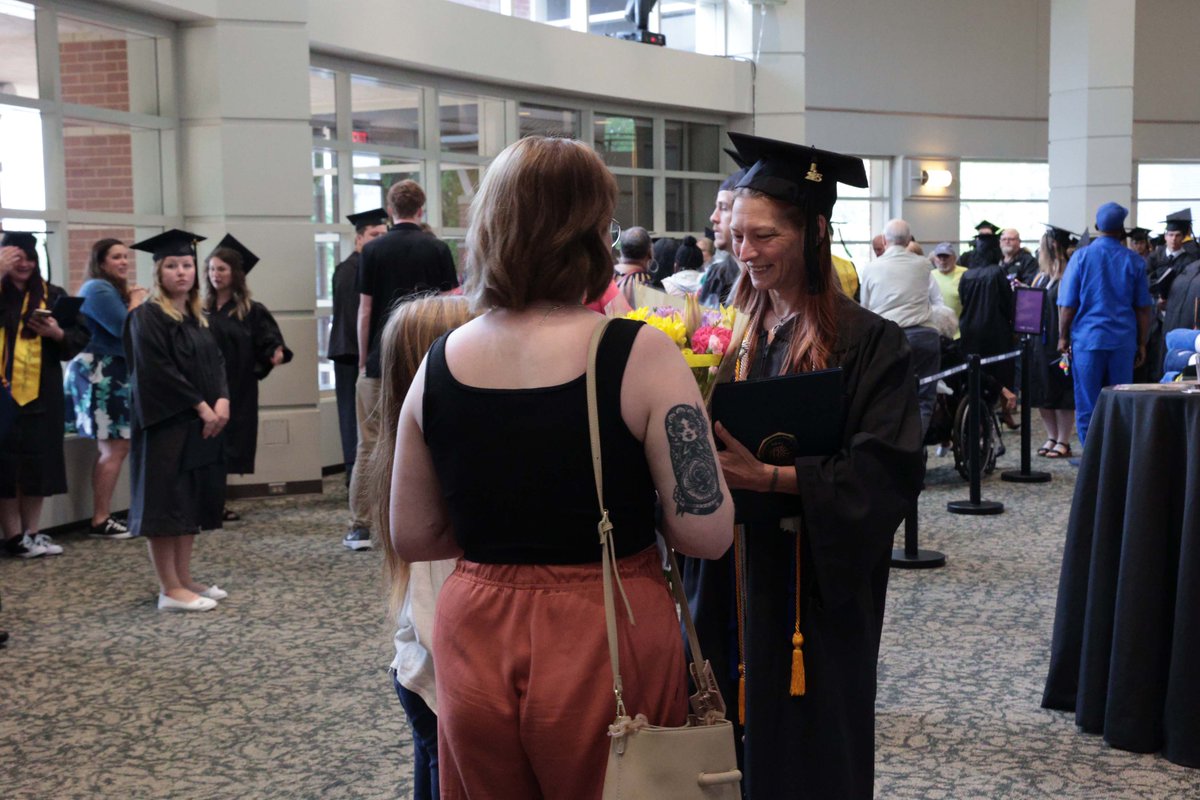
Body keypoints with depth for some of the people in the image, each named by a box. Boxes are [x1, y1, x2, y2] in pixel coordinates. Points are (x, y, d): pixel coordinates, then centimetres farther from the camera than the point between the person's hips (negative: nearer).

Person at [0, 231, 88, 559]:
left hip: (41, 394, 3)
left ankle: (32, 533, 15)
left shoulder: (52, 295, 8)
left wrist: (57, 334, -15)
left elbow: (81, 335, 6)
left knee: (38, 464, 6)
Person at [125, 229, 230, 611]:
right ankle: (170, 590, -1)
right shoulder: (147, 317, -9)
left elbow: (216, 361, 11)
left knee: (193, 502, 10)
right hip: (166, 424, -8)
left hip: (202, 424, 8)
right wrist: (201, 406, -16)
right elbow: (159, 371, -17)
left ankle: (185, 580, 18)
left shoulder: (197, 316, 15)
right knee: (167, 503, -4)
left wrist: (222, 400, -6)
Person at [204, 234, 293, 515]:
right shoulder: (202, 310, 9)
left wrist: (276, 353, -26)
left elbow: (267, 342, -7)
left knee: (228, 447, 3)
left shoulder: (252, 311, -1)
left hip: (236, 392, -2)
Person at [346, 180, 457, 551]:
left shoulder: (373, 250, -1)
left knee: (370, 445, 5)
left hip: (381, 361, -1)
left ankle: (361, 527, 7)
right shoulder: (438, 249, 1)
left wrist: (363, 360, 7)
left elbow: (365, 312, -1)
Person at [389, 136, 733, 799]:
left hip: (476, 640, 4)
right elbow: (706, 532, -16)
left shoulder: (439, 362, -3)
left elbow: (412, 537, 4)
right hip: (606, 642, -3)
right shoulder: (638, 353, -16)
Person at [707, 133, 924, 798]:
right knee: (742, 735, 11)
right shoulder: (737, 332, 6)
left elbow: (886, 472, -17)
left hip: (818, 587, -5)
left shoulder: (866, 343, -11)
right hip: (738, 574, 5)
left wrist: (772, 477, -26)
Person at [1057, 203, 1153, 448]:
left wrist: (1063, 337, 6)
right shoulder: (1134, 260, 3)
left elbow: (1067, 304, -4)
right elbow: (1143, 308, 6)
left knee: (1087, 406, 4)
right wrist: (1142, 344, 12)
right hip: (1123, 341, 2)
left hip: (1087, 338, -2)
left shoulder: (1081, 257, -3)